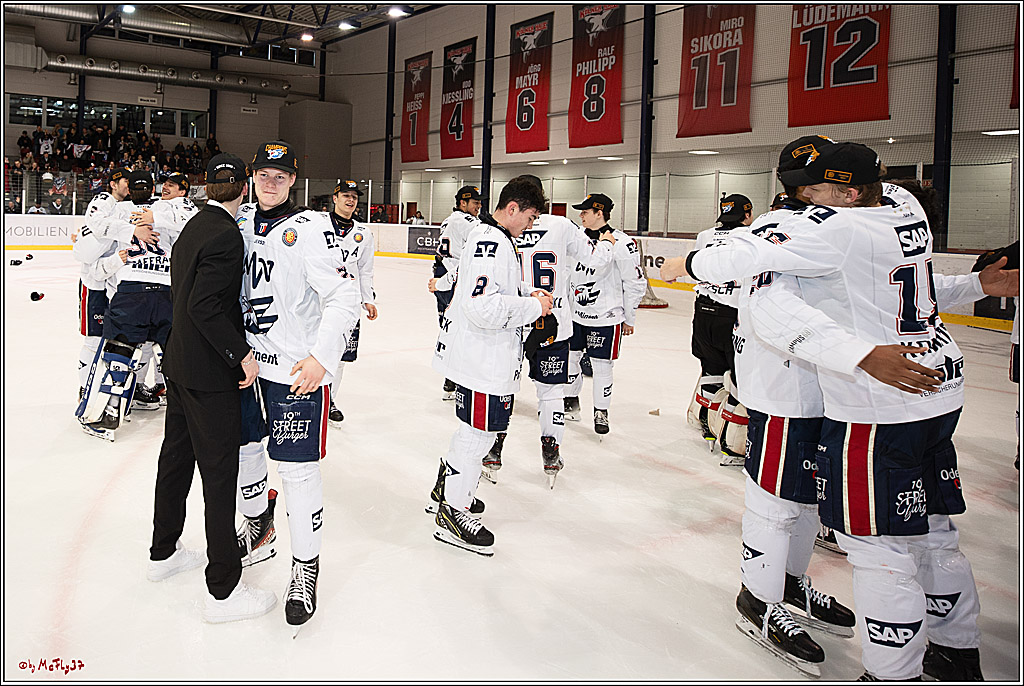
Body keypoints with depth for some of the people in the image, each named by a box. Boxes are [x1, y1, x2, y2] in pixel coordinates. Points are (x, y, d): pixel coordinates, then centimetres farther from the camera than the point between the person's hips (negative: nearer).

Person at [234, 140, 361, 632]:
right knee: (240, 447, 19)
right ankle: (258, 531, 45)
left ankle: (306, 567, 15)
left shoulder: (309, 228, -12)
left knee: (297, 468, -3)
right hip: (246, 357, 7)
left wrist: (322, 357, -28)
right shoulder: (242, 221, 9)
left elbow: (342, 296, -19)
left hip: (298, 368, -7)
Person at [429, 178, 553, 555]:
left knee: (475, 429, 23)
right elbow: (483, 308, -31)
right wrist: (533, 306, -20)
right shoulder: (492, 243, -22)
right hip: (483, 359, -11)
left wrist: (527, 297, 12)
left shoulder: (493, 238, 13)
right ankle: (452, 514, 14)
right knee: (478, 433, 1)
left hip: (482, 354, 11)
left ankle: (447, 490, 41)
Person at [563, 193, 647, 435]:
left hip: (606, 318, -6)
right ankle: (571, 402, 33)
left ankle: (601, 412, 22)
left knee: (601, 367, 3)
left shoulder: (622, 244, -16)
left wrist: (629, 319, -5)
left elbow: (636, 284, -10)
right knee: (569, 358, 13)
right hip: (576, 315, 6)